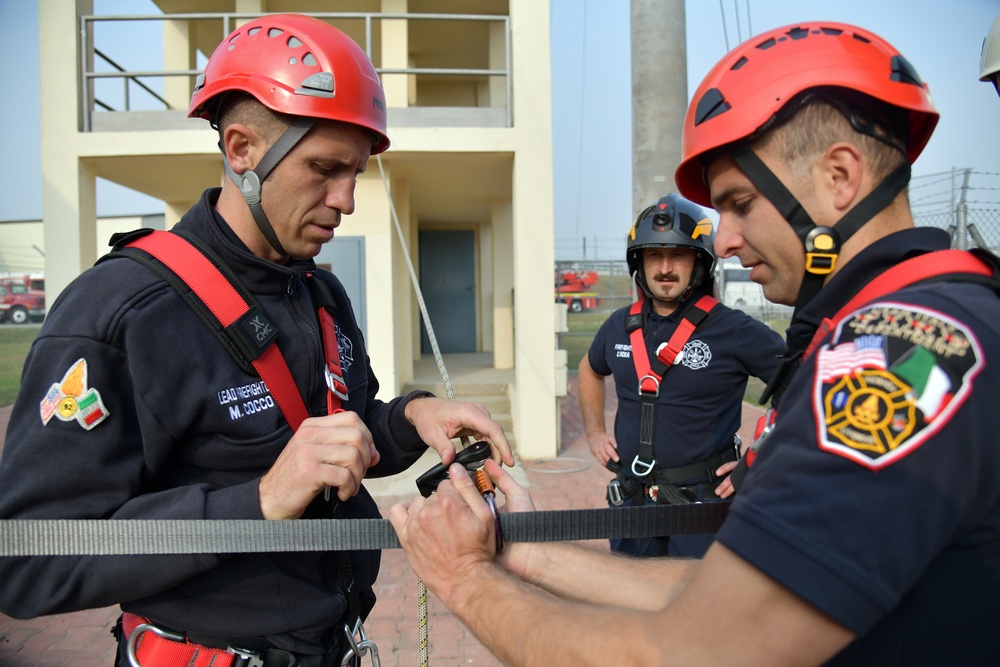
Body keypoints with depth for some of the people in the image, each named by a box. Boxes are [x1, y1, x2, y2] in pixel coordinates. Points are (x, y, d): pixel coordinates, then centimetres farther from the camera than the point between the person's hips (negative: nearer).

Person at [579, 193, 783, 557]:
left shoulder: (734, 330, -13)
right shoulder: (620, 325, 3)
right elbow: (590, 369, 23)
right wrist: (594, 430, 12)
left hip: (702, 501, -4)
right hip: (631, 498, 5)